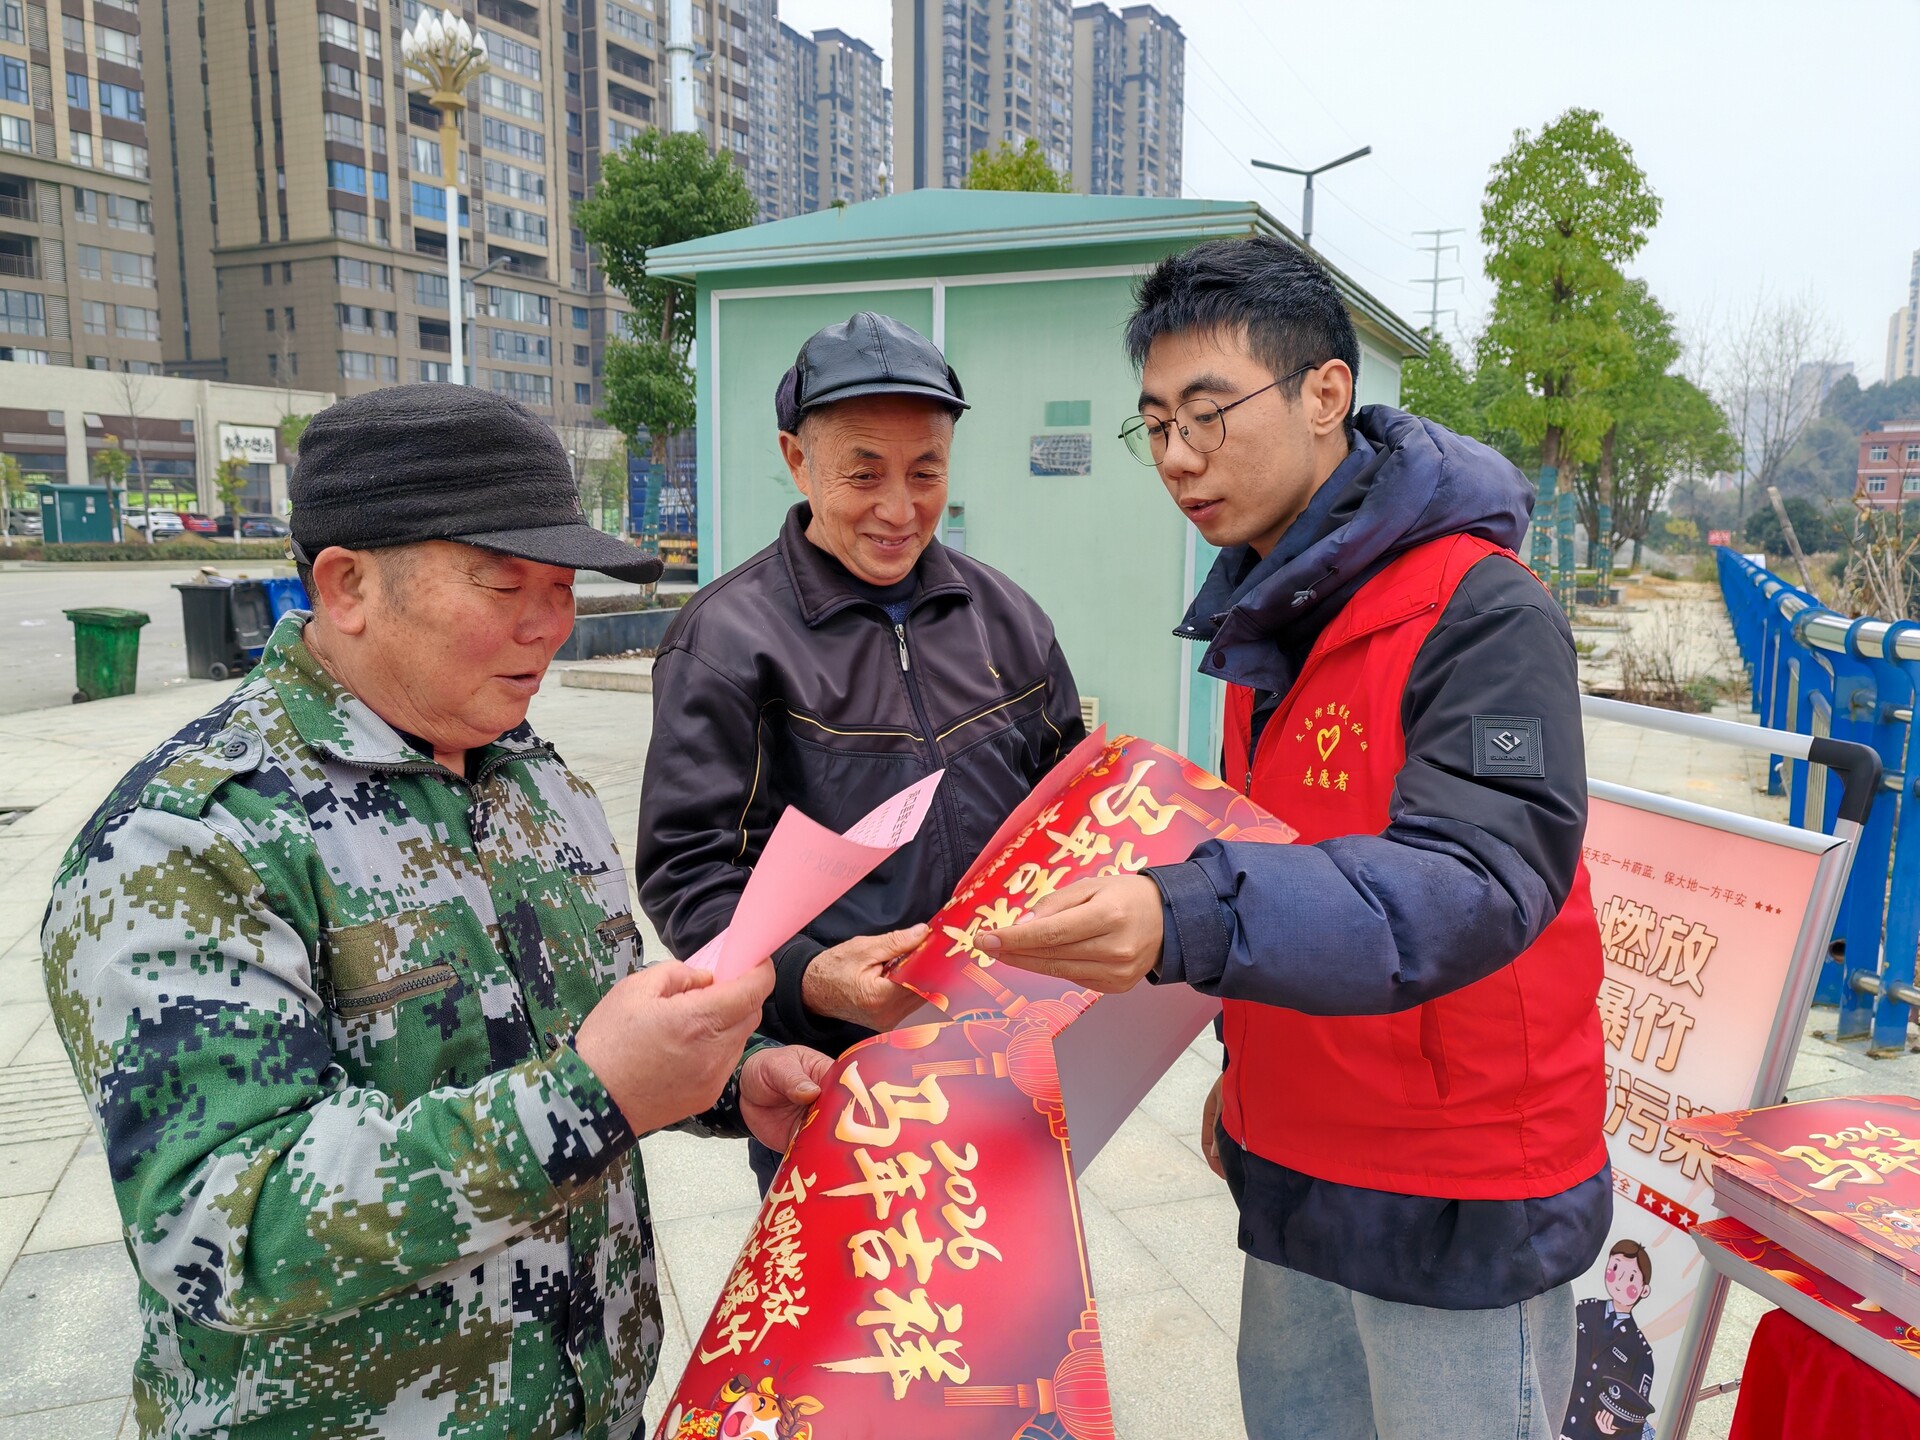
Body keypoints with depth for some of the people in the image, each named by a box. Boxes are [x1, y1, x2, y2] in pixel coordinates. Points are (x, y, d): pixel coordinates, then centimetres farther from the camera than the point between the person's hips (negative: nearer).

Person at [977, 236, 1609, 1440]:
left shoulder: (1483, 615, -19)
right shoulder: (1268, 615, 6)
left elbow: (1478, 882, -32)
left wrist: (1188, 921, -45)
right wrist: (1248, 1059, 13)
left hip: (1459, 1201, -7)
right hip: (1298, 1164, 7)